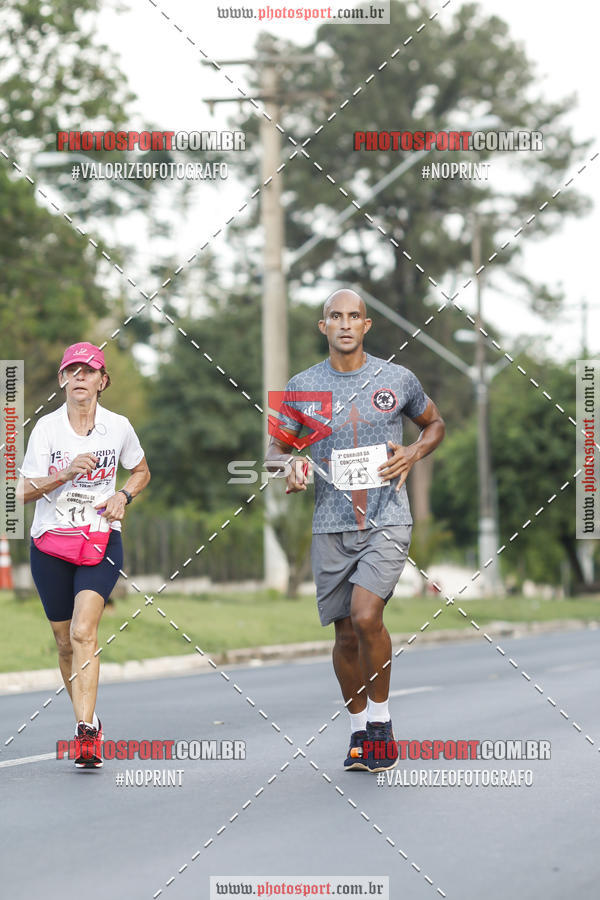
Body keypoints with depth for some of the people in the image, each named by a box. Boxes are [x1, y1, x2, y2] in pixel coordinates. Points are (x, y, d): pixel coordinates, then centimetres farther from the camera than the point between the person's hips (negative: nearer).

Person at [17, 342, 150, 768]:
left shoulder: (118, 427, 0)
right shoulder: (47, 427, -2)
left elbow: (142, 472, 18)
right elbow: (25, 490, -6)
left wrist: (123, 496, -2)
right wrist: (66, 473, -22)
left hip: (101, 540, -2)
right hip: (51, 542, 2)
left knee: (83, 632, -20)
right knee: (65, 642, 8)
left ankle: (86, 734, -26)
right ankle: (89, 719, 29)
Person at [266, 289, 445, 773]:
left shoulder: (398, 379, 2)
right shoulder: (302, 387, 4)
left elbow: (435, 422, 18)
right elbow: (275, 446, 14)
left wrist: (414, 453, -2)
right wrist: (289, 464, -9)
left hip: (388, 520, -2)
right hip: (332, 527, 2)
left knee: (365, 615, -20)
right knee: (346, 634, 7)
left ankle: (381, 719, -3)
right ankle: (359, 729, 25)